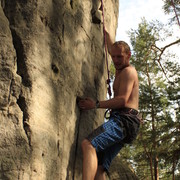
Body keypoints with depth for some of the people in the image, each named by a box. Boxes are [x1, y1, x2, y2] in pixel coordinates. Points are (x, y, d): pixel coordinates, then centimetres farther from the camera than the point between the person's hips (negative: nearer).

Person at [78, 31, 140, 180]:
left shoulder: (128, 71, 2)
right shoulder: (120, 70, 29)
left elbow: (122, 100, -12)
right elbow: (112, 50, 48)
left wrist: (96, 104, -11)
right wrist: (106, 32, 53)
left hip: (124, 119, -10)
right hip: (121, 123, 10)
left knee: (88, 144, -32)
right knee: (99, 168, -3)